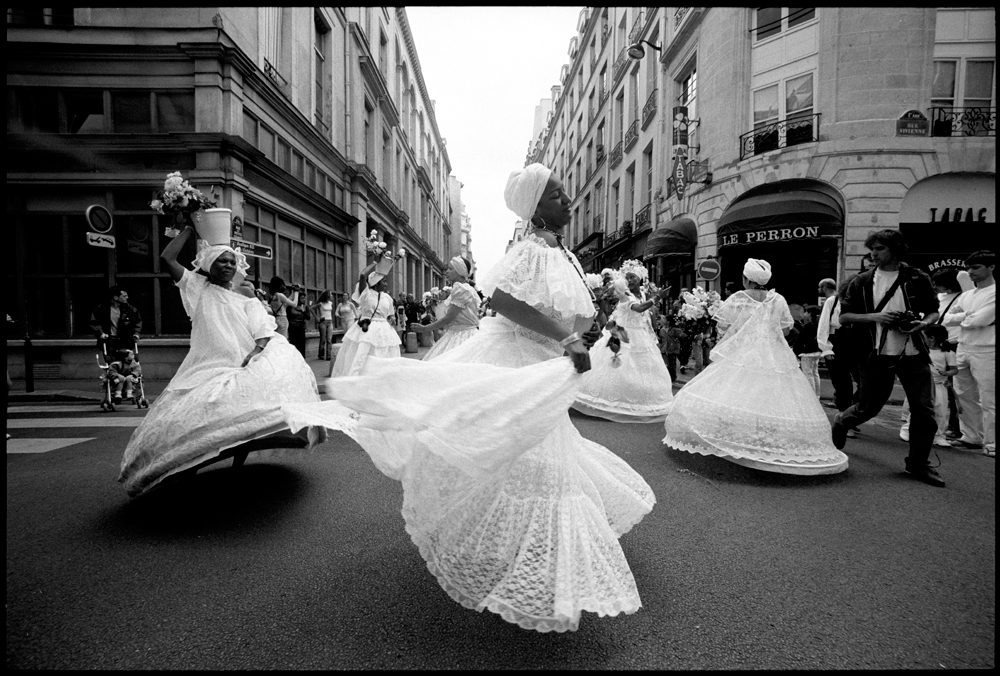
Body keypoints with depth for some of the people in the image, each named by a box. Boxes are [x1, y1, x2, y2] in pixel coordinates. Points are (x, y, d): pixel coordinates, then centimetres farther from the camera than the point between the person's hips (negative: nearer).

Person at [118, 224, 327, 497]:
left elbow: (264, 335, 2)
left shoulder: (247, 302, 15)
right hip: (208, 370, 0)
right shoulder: (197, 288, 14)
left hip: (244, 369, 1)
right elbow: (166, 257, 2)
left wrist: (255, 353, -18)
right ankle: (188, 467, 16)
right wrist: (189, 229, 12)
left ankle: (239, 463, -2)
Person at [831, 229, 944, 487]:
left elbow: (934, 311, 12)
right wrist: (875, 316, -15)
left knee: (924, 410, 1)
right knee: (868, 408, 5)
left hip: (913, 355, 2)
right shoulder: (861, 282, 1)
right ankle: (841, 422, 37)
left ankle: (917, 464, 17)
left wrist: (924, 323, -10)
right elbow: (844, 316, 0)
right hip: (876, 356, -1)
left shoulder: (917, 279, 3)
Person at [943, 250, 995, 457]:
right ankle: (972, 437, 25)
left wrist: (961, 318, -1)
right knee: (964, 396, 13)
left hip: (986, 352, -7)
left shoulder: (993, 293, -8)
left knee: (988, 401, -1)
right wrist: (966, 316, -7)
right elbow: (945, 318, 10)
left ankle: (991, 444, 7)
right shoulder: (966, 295, 13)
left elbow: (980, 320, -18)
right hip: (963, 349, 7)